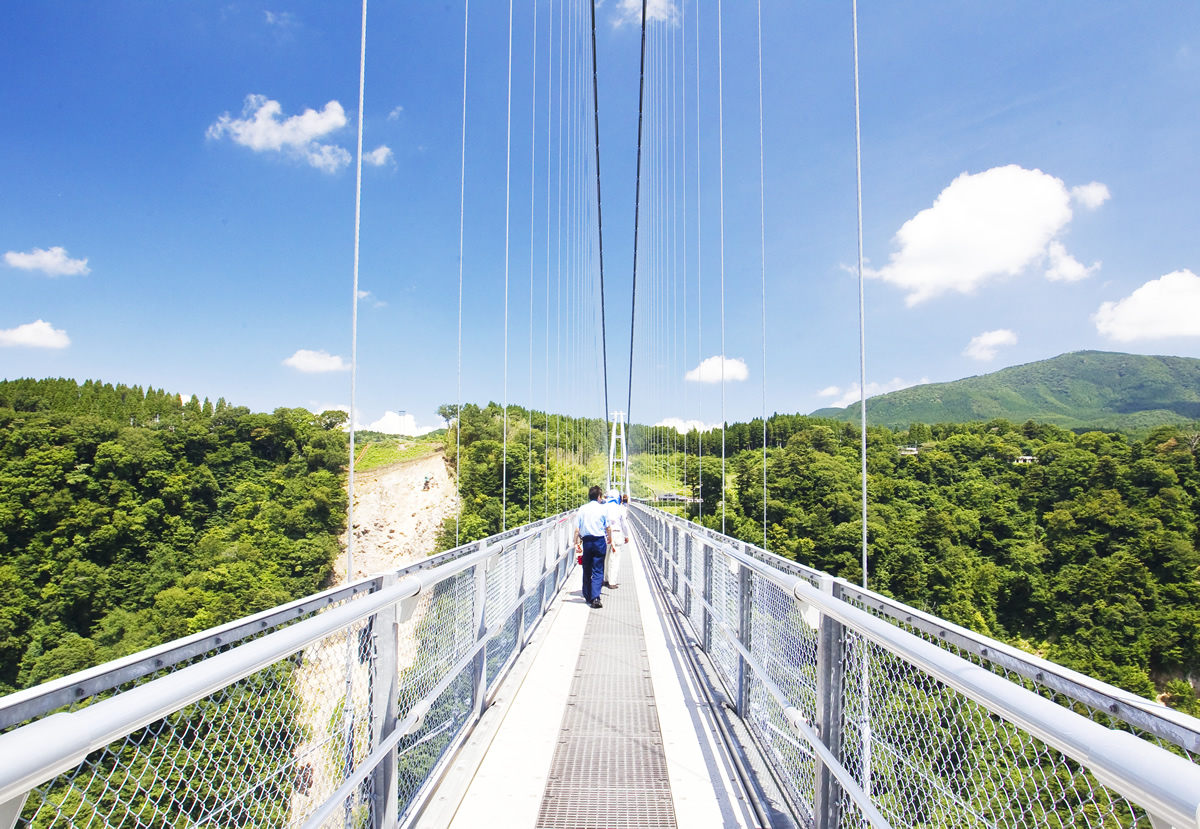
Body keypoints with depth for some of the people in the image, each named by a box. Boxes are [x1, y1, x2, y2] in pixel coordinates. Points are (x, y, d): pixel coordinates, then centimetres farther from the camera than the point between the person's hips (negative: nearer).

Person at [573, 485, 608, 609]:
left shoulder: (582, 509, 2)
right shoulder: (602, 509, -2)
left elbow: (577, 529, -1)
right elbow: (607, 528, 3)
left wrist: (576, 542, 7)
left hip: (586, 541, 2)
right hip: (599, 540, -2)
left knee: (587, 570, 15)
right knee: (598, 570, -2)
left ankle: (587, 596, 24)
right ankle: (595, 597, -14)